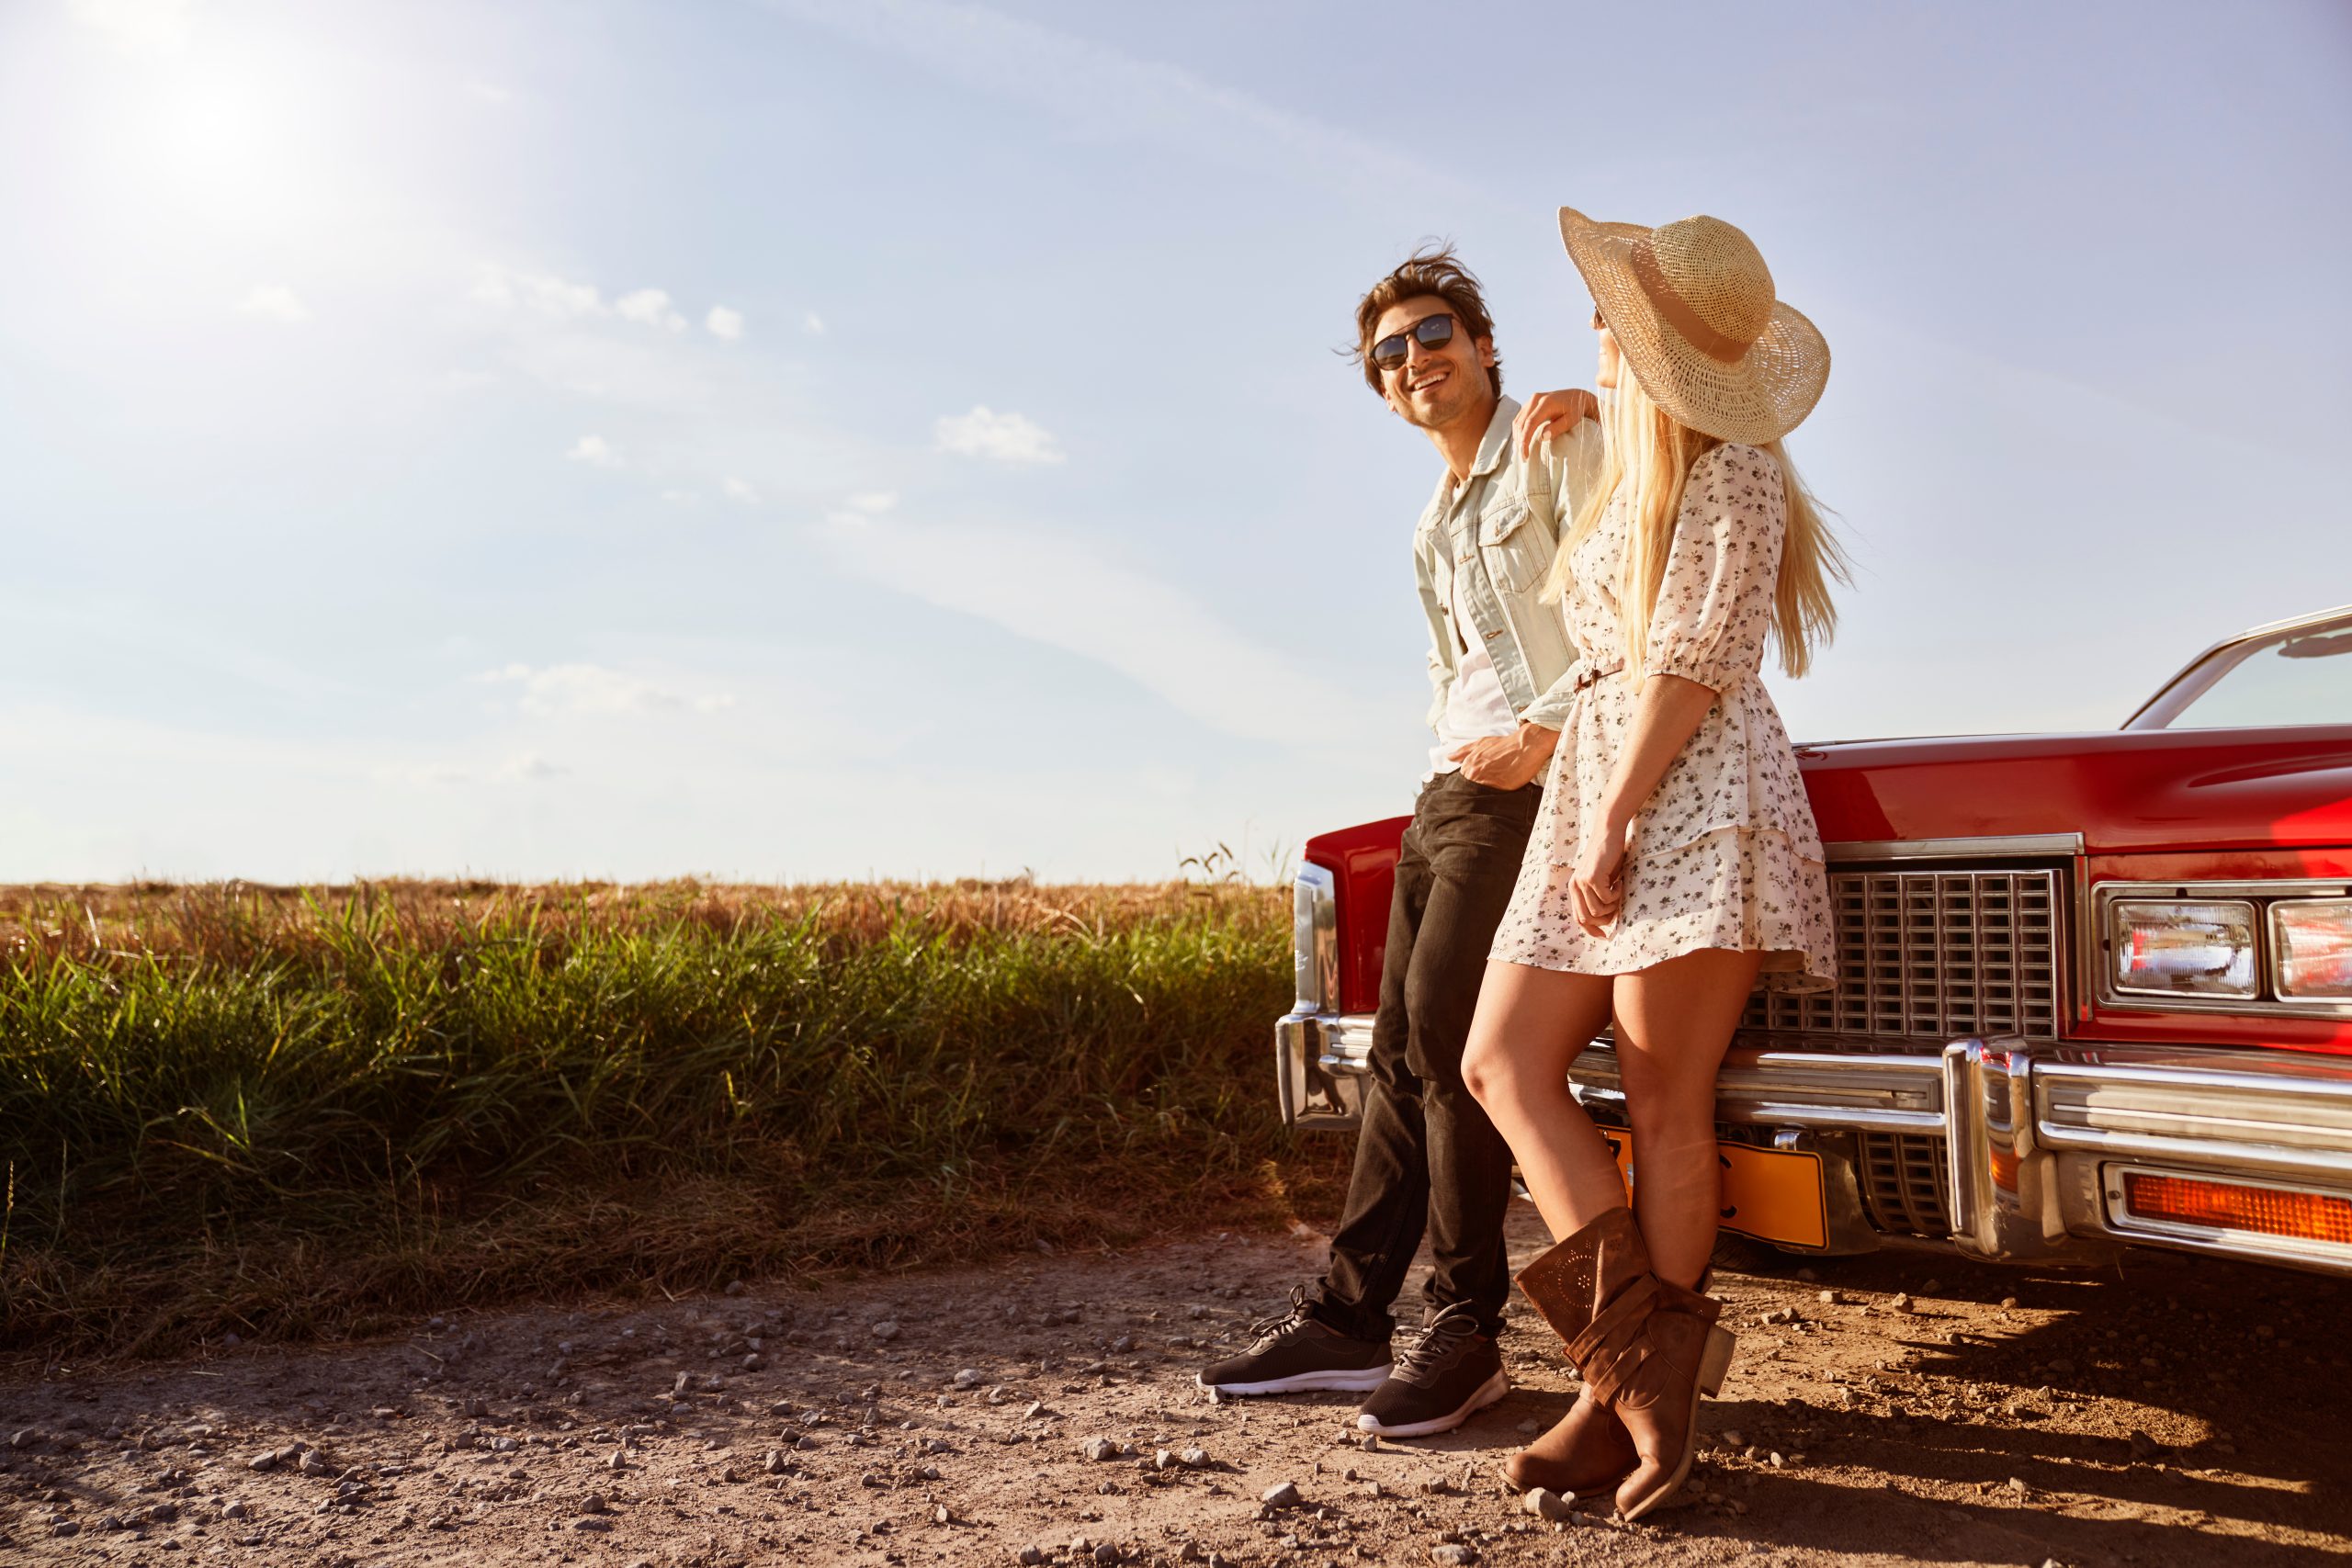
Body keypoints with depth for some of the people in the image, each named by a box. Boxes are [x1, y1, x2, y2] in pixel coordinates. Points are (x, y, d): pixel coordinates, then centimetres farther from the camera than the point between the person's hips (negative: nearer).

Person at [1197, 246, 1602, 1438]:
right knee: (1404, 1048, 5)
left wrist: (1548, 729, -17)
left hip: (1531, 784, -8)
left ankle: (1465, 1330, -5)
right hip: (1450, 789, 8)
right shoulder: (1436, 526, 25)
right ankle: (1348, 1315, 11)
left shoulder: (1560, 444, 1)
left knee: (1444, 1026, -15)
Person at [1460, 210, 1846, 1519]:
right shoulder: (1628, 480, 24)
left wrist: (1611, 818, -16)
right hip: (1595, 784, 9)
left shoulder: (1732, 475, -3)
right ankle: (1641, 1362, 0)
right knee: (1503, 1063, -2)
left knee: (1666, 1103, -8)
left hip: (1696, 789, -9)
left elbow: (1694, 664, -12)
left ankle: (1642, 1387, 2)